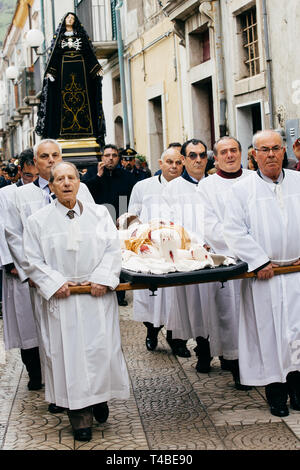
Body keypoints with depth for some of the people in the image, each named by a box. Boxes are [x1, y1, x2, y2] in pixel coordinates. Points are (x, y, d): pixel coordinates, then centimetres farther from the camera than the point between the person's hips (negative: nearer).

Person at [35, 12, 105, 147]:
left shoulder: (81, 33, 15)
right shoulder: (59, 34, 15)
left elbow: (89, 50, 10)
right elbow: (54, 52, 8)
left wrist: (96, 67, 0)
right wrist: (50, 70, -3)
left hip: (80, 67, 0)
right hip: (64, 67, 0)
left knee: (82, 97, -6)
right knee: (65, 97, -8)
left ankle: (85, 127, -8)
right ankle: (66, 129, -11)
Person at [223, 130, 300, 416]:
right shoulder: (242, 190, 2)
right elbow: (235, 232, -4)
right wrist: (260, 261, -11)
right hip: (263, 274, -1)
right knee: (268, 330, 1)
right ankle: (276, 393, 12)